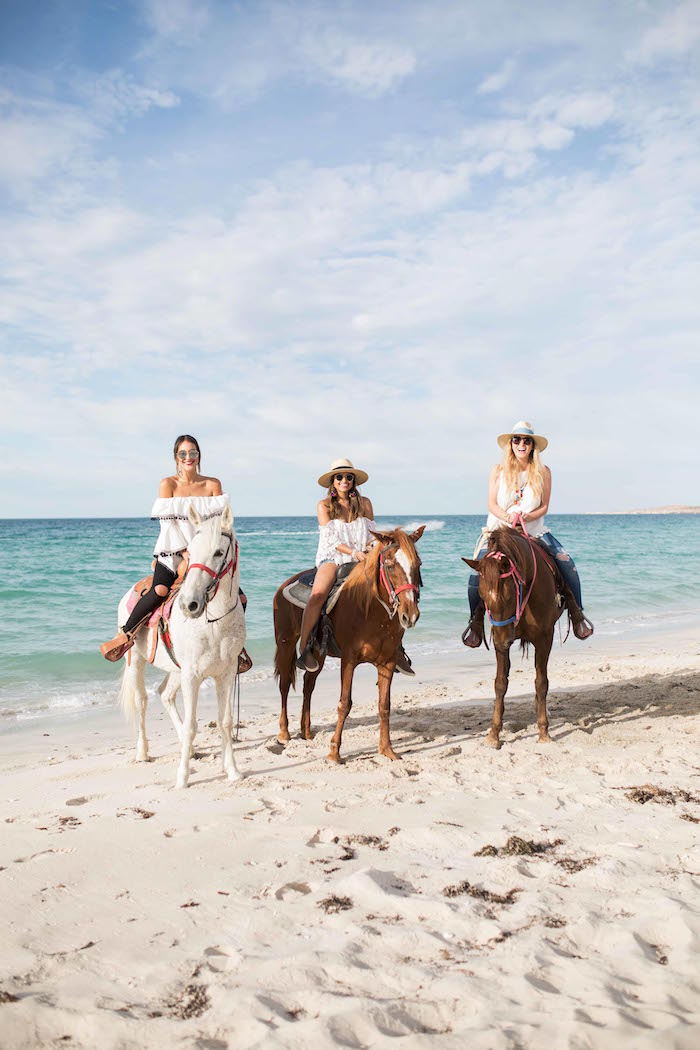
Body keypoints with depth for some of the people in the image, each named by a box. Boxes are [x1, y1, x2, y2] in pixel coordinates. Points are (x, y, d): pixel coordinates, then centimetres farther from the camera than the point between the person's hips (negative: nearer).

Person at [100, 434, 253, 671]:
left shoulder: (213, 484, 5)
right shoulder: (167, 484, 0)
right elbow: (167, 522, -8)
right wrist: (185, 553, -17)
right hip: (173, 550, -3)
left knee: (239, 598, -10)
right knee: (160, 590, -32)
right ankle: (126, 634, -12)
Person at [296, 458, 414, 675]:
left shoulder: (364, 503, 12)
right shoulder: (324, 506, 4)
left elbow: (372, 534, 11)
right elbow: (330, 539, -5)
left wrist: (371, 547, -12)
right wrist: (353, 552, -19)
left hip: (361, 560, 3)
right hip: (332, 558, -3)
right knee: (318, 594, -33)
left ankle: (396, 648, -9)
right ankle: (304, 647, -24)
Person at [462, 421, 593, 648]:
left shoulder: (543, 472, 1)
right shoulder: (499, 470, 0)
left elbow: (544, 507, 0)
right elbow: (492, 504, -3)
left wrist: (526, 516, -20)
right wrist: (508, 517, -24)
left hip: (534, 530, 1)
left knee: (567, 564, -16)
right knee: (477, 571, -25)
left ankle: (576, 611, 8)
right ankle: (476, 620, -4)